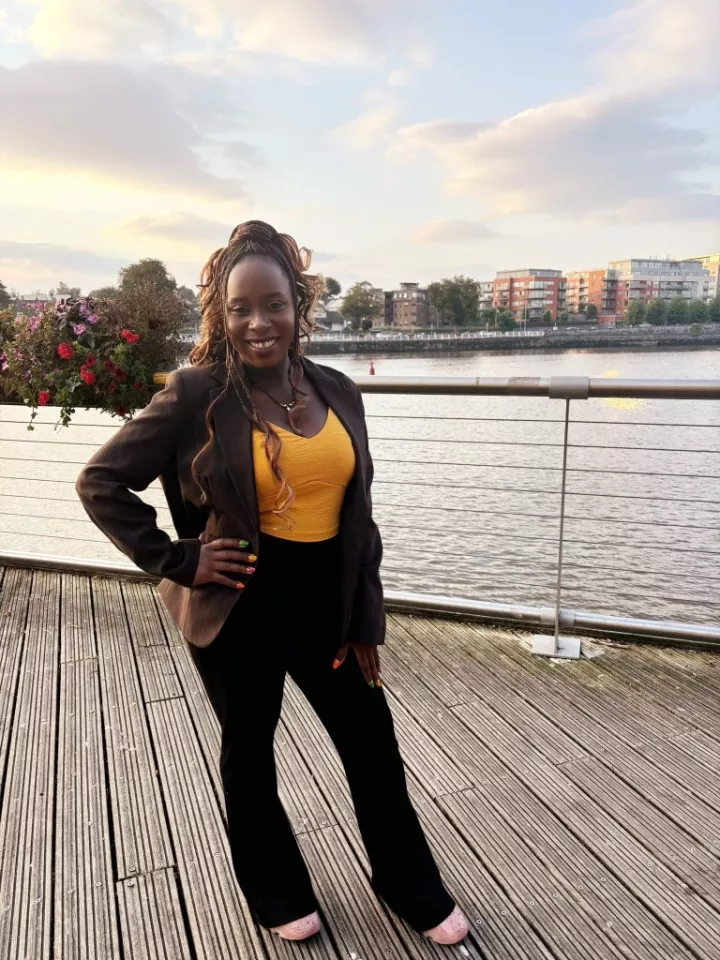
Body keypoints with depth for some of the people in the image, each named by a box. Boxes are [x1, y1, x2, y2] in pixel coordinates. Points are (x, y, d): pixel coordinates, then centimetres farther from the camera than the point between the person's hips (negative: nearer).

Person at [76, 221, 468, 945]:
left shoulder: (337, 392, 0)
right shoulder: (197, 394, -13)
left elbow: (357, 514, 5)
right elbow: (101, 483, -6)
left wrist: (365, 617, 5)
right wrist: (176, 560, -12)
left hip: (328, 603, 4)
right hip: (240, 608, -3)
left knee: (375, 748, 15)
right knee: (249, 752, 17)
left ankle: (416, 892, 40)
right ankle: (280, 897, 43)